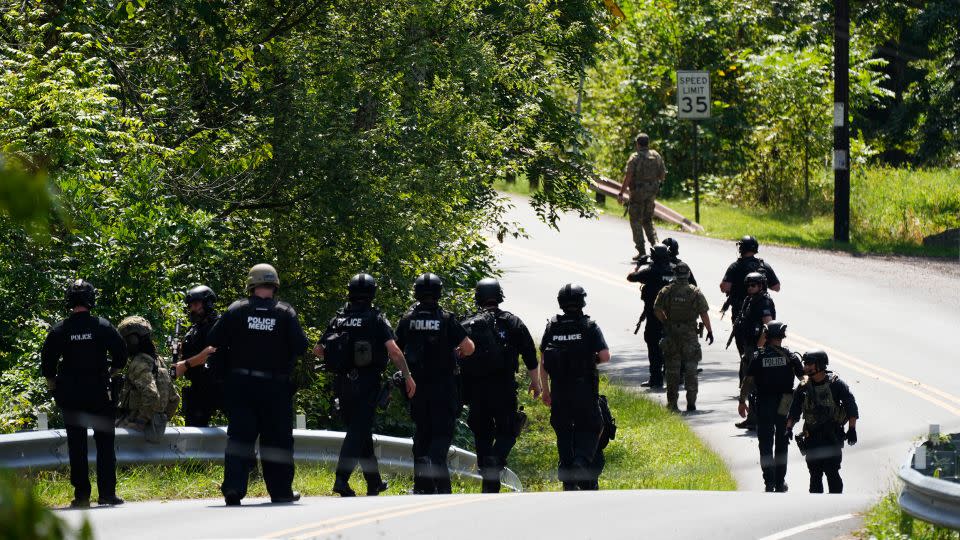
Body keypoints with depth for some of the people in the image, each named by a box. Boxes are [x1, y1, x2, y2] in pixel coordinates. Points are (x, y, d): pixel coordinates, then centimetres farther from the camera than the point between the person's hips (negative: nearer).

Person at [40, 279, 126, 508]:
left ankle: (81, 495, 2)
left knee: (76, 446, 5)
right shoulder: (103, 326, -4)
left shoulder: (59, 330, -3)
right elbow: (121, 356, -2)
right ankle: (107, 492, 2)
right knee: (105, 443, 7)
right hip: (99, 394, 0)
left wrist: (53, 387, 12)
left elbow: (47, 363, -2)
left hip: (70, 395, 1)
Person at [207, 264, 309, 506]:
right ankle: (280, 490, 16)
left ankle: (233, 487, -11)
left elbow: (214, 341, -4)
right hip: (274, 386, -1)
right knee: (277, 438, 11)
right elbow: (300, 346, -9)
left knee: (239, 435, 2)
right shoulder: (285, 313, -5)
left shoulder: (236, 310, -3)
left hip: (240, 384, 1)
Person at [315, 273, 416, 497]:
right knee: (359, 431, -6)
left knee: (361, 432, 16)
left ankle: (374, 482, 26)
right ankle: (341, 478, -22)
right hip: (367, 384, -5)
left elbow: (318, 349, 9)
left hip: (343, 384, 5)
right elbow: (394, 350, -15)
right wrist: (407, 376, -6)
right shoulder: (376, 319, -6)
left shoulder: (338, 319, 7)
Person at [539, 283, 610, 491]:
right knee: (589, 431, 8)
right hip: (585, 391, -3)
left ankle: (568, 481, 12)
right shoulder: (589, 327, -7)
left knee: (564, 434, 12)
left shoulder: (552, 327, 1)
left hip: (559, 391, 3)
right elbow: (605, 356, -13)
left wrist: (545, 389, 13)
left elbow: (542, 360, 4)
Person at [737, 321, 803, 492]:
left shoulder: (758, 356, -5)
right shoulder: (790, 356, -4)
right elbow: (804, 378, -1)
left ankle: (769, 482, 0)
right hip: (784, 406, 1)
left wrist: (742, 401, 2)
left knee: (765, 444, 6)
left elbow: (748, 380, -6)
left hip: (764, 405, -1)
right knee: (781, 444, 12)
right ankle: (780, 483, 13)